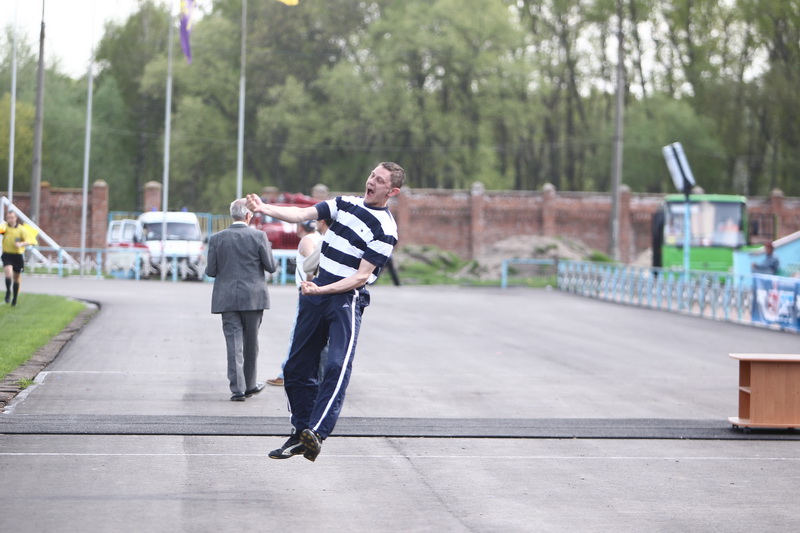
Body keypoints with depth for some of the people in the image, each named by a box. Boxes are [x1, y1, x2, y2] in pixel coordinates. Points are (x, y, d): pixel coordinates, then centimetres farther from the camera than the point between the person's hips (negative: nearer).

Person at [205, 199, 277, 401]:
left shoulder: (216, 238, -2)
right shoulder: (259, 236, -7)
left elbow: (210, 271, -1)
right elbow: (271, 267, -4)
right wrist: (267, 249, 14)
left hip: (227, 299, 1)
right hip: (253, 297, -1)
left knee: (233, 342, 1)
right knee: (251, 341, 13)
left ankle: (238, 388, -5)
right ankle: (249, 385, 24)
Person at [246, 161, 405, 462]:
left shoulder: (386, 229, -9)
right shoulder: (345, 204, 10)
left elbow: (362, 275, -14)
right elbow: (303, 214, 4)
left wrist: (321, 290, -23)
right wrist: (264, 209, -12)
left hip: (347, 300, -7)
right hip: (315, 294, 7)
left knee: (337, 367, -23)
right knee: (297, 368, 8)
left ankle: (317, 433, -32)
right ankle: (300, 433, 19)